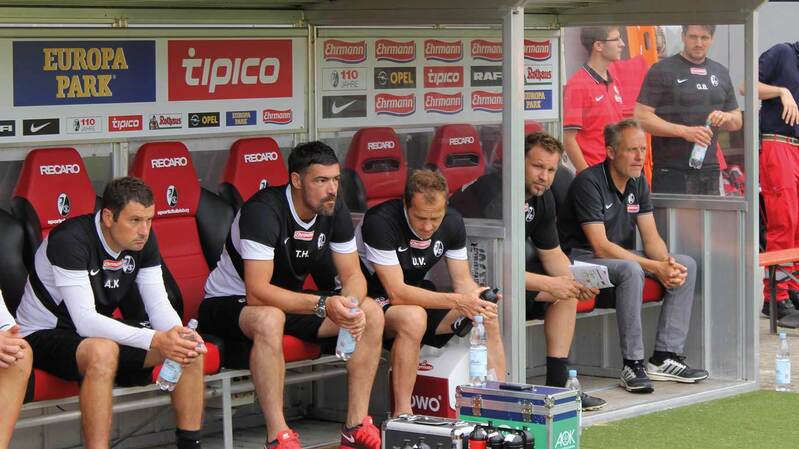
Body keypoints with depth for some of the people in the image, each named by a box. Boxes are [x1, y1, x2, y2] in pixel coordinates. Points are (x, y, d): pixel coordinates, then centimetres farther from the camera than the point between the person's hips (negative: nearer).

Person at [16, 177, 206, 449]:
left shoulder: (143, 240, -6)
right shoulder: (70, 240, -28)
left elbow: (159, 305, -6)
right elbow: (85, 321, -33)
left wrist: (180, 336, -29)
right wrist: (155, 340, -42)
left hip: (100, 333, 7)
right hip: (43, 335, -7)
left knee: (190, 351, -10)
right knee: (102, 352, -40)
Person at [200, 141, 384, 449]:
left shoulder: (334, 210, -6)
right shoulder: (264, 210, -28)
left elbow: (353, 275, -3)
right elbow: (257, 293, -35)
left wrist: (350, 305, -27)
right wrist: (323, 305, -42)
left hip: (291, 301, 7)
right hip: (228, 304, -7)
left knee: (372, 313, -11)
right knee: (269, 320, -42)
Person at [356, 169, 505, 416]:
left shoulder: (452, 223, -6)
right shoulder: (380, 222, -28)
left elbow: (463, 281, 0)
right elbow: (397, 293, -30)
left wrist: (478, 303, -25)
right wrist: (456, 301, -36)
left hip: (417, 296, 7)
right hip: (372, 298, -7)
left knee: (488, 320, -9)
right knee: (414, 318, -38)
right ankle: (402, 414, -34)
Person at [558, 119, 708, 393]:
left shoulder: (638, 183, 7)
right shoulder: (589, 183, -19)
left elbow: (651, 238, 5)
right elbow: (601, 247, -24)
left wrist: (666, 264, -19)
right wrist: (654, 267, -28)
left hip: (622, 255, 9)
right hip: (582, 257, -8)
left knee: (686, 265, -7)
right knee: (631, 271, -37)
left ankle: (664, 358, -10)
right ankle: (633, 365, -31)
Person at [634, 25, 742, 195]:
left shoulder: (721, 73, 16)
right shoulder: (662, 71, -2)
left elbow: (738, 121, 22)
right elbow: (641, 117, -10)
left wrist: (726, 117, -2)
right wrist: (685, 131, -18)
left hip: (709, 170, 5)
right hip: (671, 173, -5)